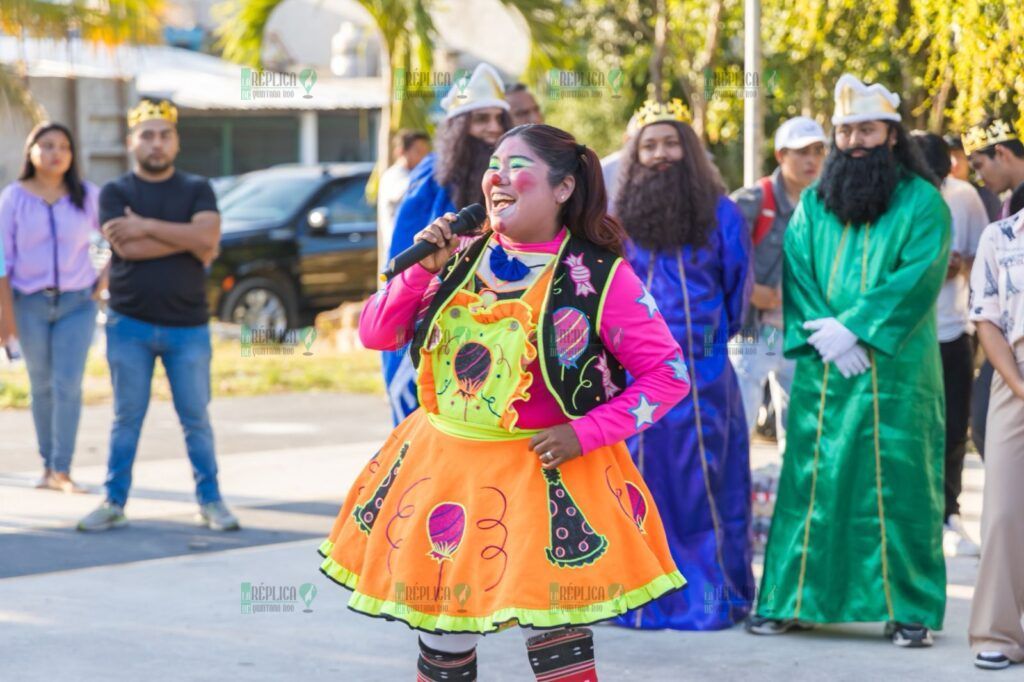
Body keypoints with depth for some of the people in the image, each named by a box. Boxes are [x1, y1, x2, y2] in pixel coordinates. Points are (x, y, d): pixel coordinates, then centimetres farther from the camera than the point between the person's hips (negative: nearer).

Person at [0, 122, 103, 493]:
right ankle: (48, 466, 17)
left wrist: (103, 283, 1)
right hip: (30, 304, 0)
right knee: (42, 386, 8)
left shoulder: (88, 197, 0)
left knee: (68, 385, -9)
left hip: (77, 303, 0)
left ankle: (63, 471, -8)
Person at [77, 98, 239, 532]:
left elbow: (207, 238, -12)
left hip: (188, 327, 0)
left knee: (196, 418, 3)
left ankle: (210, 501, 10)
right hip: (129, 325, 0)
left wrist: (147, 226, -14)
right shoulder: (115, 193, 4)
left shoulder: (197, 190, 7)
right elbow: (125, 247, -13)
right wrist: (187, 238, -9)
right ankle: (114, 503, 10)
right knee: (126, 418, 4)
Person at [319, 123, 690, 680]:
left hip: (547, 478, -4)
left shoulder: (600, 278, -9)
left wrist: (585, 432, -15)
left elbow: (668, 376, -7)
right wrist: (423, 270, -9)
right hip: (445, 468, 4)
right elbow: (374, 334, 6)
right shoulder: (461, 258, 4)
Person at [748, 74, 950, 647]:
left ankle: (910, 609, 4)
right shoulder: (814, 203, 13)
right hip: (822, 371, 3)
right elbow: (797, 274, 5)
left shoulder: (922, 202, 0)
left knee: (898, 487, -2)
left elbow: (917, 279, -10)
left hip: (896, 370, -3)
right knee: (810, 485, 5)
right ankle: (792, 599, 11)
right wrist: (823, 334, -10)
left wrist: (854, 328, -15)